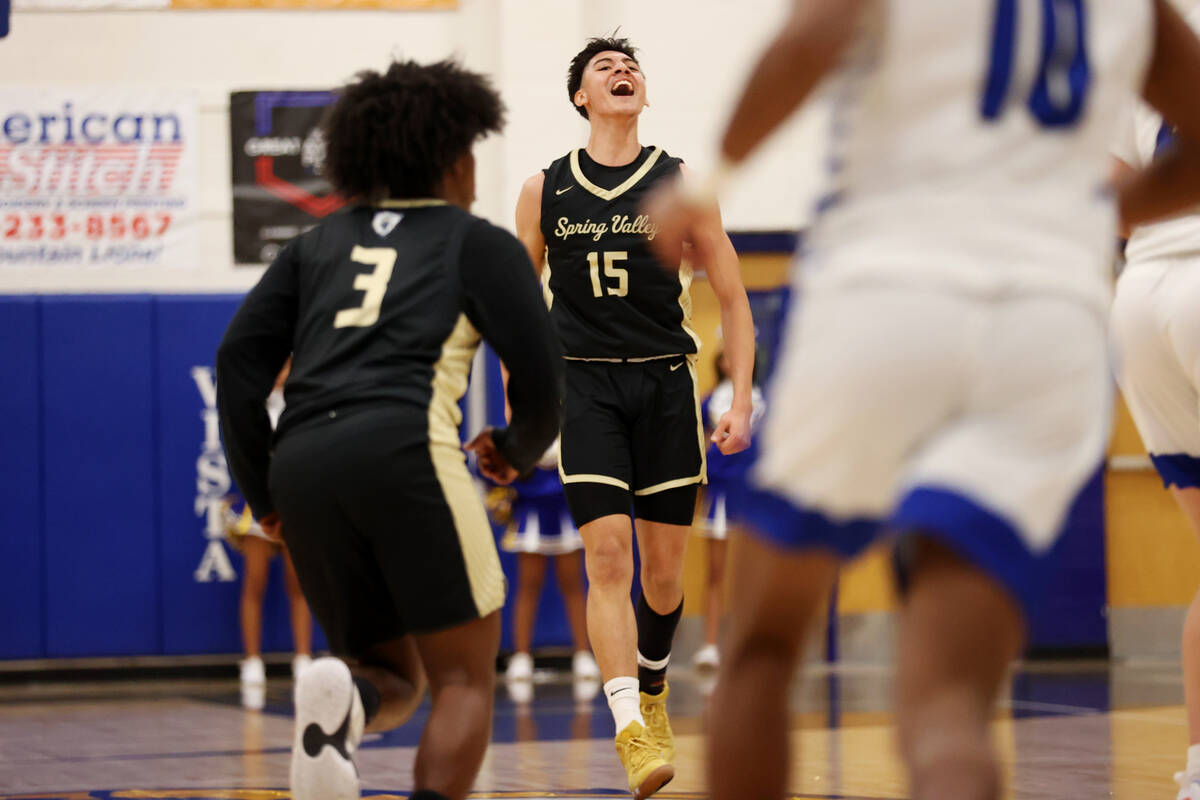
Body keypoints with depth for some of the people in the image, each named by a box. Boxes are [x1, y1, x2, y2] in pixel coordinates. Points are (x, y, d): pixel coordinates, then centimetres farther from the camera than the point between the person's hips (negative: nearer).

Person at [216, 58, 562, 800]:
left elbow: (240, 358, 15)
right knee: (465, 677, 4)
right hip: (403, 447, -5)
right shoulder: (481, 243, 14)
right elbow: (541, 375, 7)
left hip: (302, 463, 5)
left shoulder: (319, 243, 25)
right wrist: (517, 449, 27)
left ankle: (340, 698, -18)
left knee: (394, 677, 18)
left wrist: (262, 491, 19)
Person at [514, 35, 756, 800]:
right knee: (608, 556, -16)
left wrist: (742, 401, -4)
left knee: (665, 567, 8)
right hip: (585, 386, -1)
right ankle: (632, 733, -22)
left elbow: (733, 299, 5)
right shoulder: (544, 192, 4)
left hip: (666, 386, 1)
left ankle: (652, 690, 36)